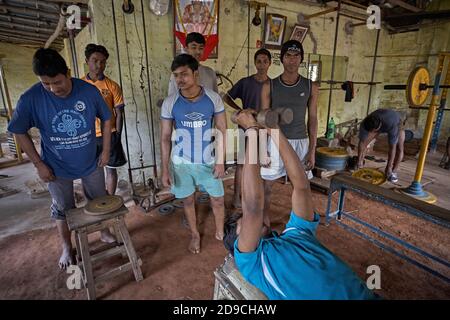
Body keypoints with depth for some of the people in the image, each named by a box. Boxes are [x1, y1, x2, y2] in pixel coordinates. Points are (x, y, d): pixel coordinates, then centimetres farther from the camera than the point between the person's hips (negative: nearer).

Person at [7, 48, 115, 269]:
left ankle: (104, 232, 44)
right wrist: (38, 164, -8)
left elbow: (106, 119, -3)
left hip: (91, 163, 1)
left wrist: (106, 151, -4)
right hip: (57, 168, 0)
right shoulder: (30, 99, -19)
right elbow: (20, 133, -5)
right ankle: (67, 248, 39)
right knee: (63, 210, 16)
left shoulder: (89, 91, -17)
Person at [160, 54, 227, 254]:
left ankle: (220, 233, 38)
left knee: (218, 200, 11)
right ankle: (195, 234, 42)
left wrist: (220, 161, -9)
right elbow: (165, 138, -5)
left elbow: (222, 131, -5)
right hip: (181, 162, 1)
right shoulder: (169, 103, -10)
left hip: (208, 161, 0)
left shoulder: (214, 98, -11)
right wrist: (165, 169, -7)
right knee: (188, 200, 16)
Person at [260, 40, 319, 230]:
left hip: (301, 142, 1)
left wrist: (312, 150, -1)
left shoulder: (311, 87, 0)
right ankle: (265, 221, 30)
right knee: (267, 184, 8)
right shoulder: (269, 86, -3)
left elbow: (312, 120, 3)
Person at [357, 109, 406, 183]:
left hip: (398, 121, -3)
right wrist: (359, 161, -20)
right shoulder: (365, 124, -36)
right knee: (365, 141, -11)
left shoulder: (391, 125, -46)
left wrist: (389, 167, -32)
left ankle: (393, 171, -5)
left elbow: (392, 148, -38)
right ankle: (361, 165, 4)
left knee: (399, 148, -20)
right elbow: (362, 142, -25)